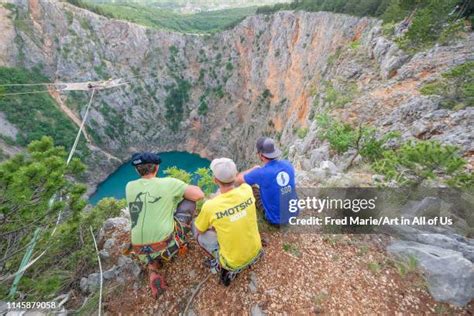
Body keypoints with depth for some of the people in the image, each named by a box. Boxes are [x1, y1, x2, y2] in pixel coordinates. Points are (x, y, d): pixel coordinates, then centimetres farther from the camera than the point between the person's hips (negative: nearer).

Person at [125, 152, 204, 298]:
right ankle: (181, 244, 18)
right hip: (166, 244, -4)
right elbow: (199, 195, -11)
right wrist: (184, 188, 10)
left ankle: (152, 270, 14)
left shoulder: (129, 186, 3)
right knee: (189, 200, 8)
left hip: (141, 250, 5)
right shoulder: (169, 183, -11)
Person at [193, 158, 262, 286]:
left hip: (233, 262, -3)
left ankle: (221, 264, 14)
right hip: (256, 253, 4)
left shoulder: (210, 206, -28)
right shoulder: (247, 190, -19)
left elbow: (199, 229, -6)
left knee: (199, 232, 8)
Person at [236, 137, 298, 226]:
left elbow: (238, 179, -10)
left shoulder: (261, 173, -27)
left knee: (251, 186, 8)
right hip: (294, 213, 6)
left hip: (276, 219, -5)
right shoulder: (288, 164, -11)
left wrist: (254, 169, 4)